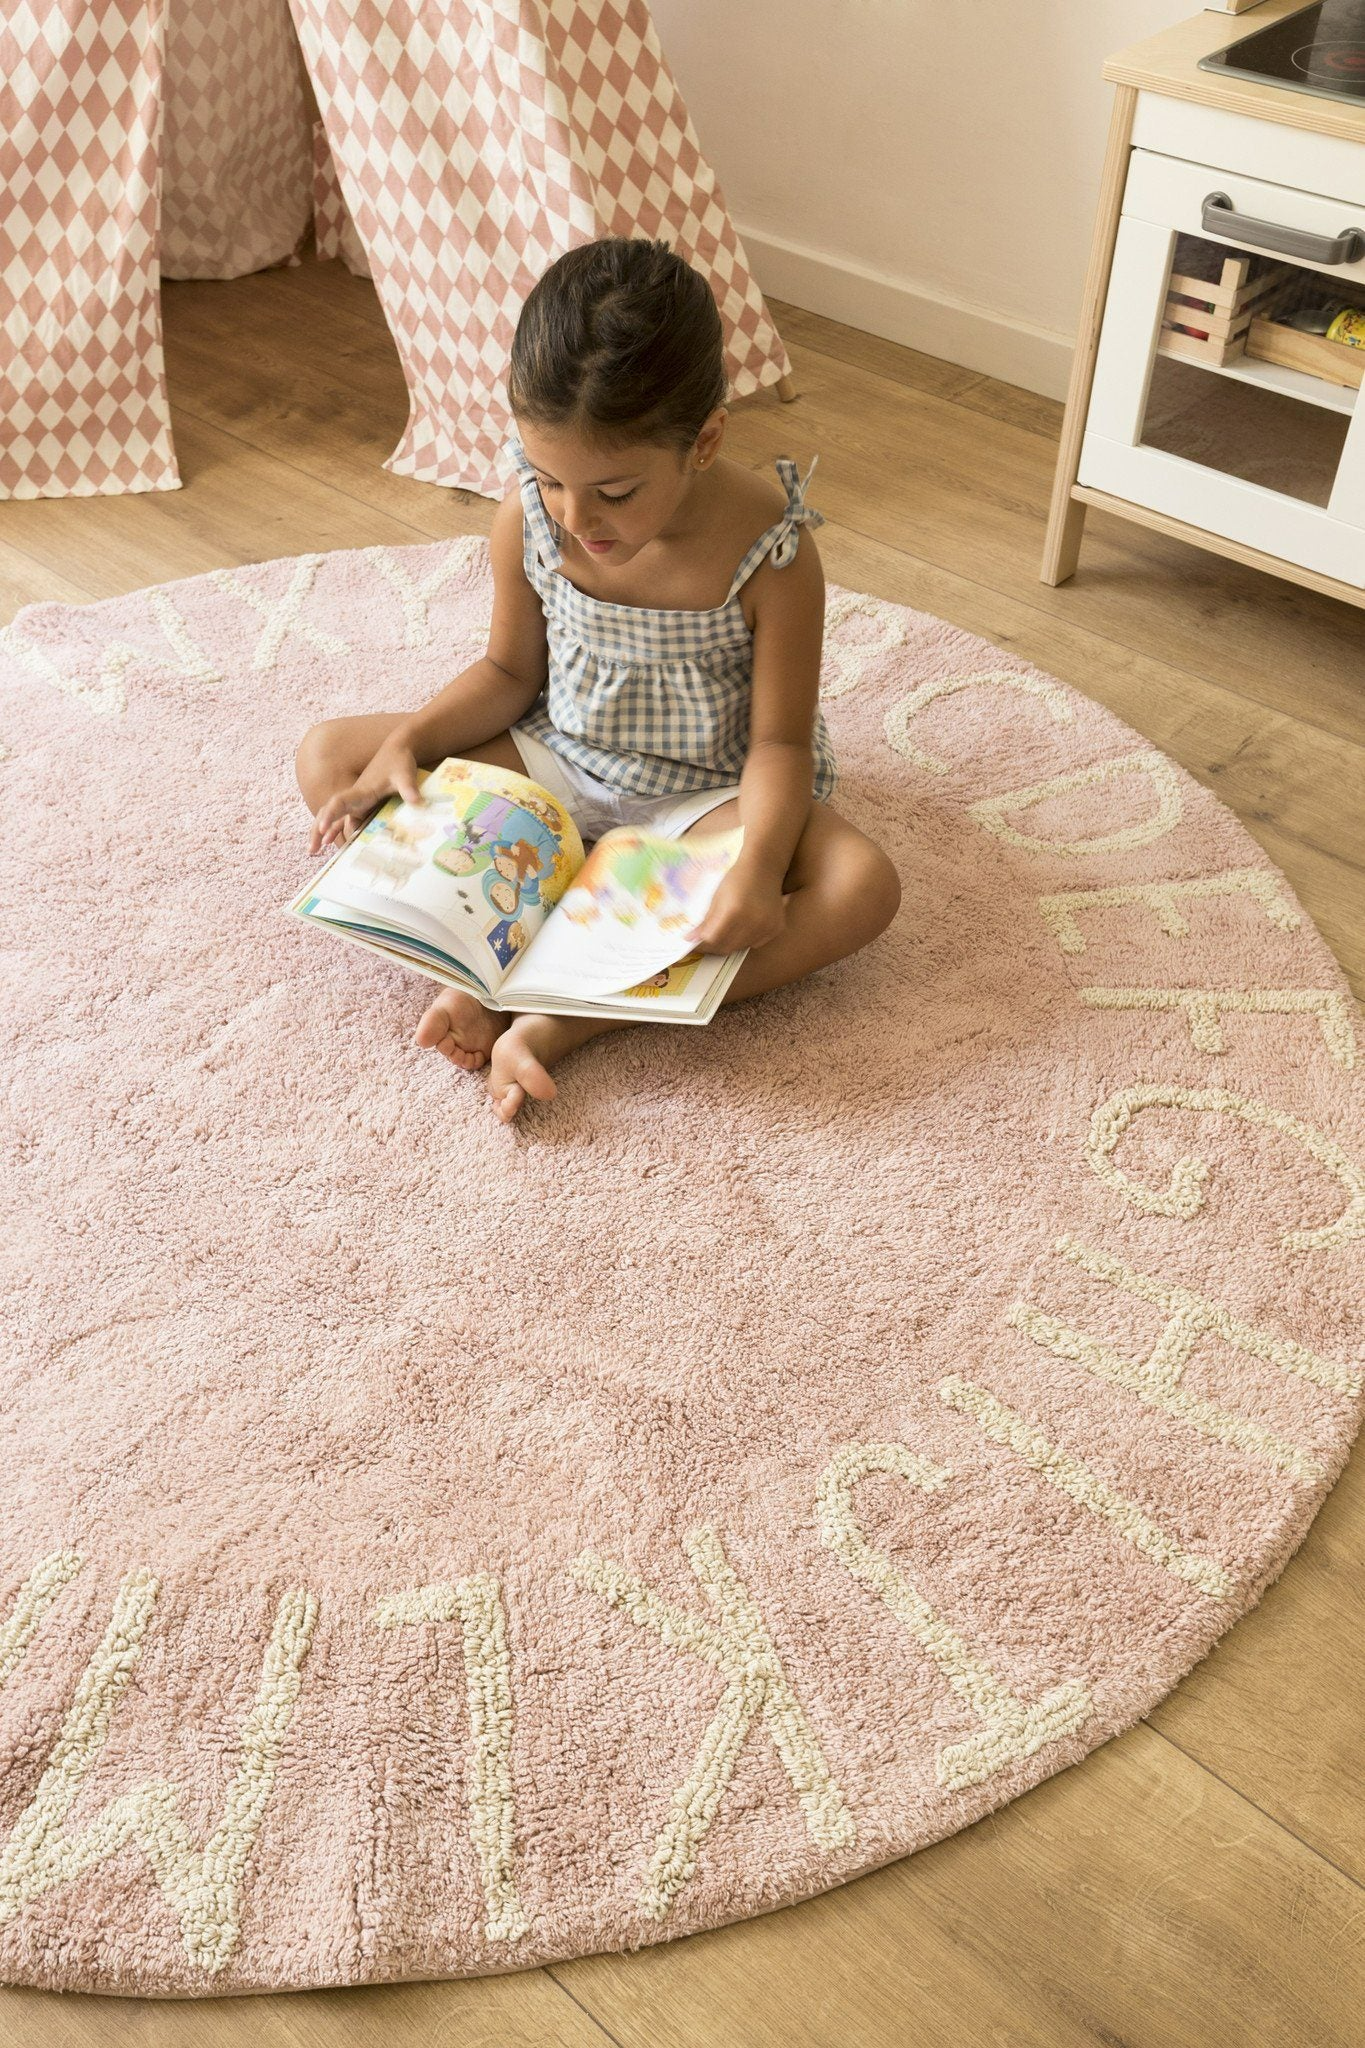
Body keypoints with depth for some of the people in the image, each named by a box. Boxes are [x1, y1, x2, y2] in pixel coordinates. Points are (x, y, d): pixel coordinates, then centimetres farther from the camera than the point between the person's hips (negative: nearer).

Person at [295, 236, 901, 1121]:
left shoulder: (769, 552, -24)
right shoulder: (530, 517, -14)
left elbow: (779, 741, -19)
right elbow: (511, 670, 1)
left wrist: (758, 865, -38)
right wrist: (408, 742, -16)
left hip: (706, 794, -3)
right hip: (556, 763, 4)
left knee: (862, 886, -33)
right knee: (329, 757, -8)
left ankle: (569, 1015, -37)